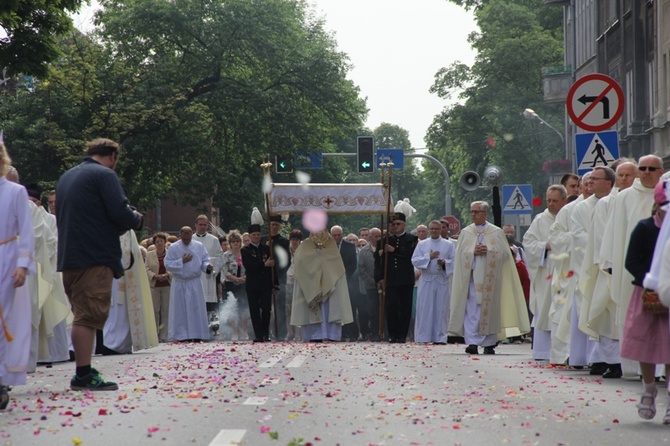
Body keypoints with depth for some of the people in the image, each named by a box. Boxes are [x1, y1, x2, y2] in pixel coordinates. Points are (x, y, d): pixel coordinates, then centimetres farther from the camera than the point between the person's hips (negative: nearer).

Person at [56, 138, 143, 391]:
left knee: (82, 315, 13)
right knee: (89, 316, -9)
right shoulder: (104, 175, -6)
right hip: (95, 257, -8)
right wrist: (136, 221, 5)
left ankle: (83, 373, 14)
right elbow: (120, 212, -16)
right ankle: (84, 375, -11)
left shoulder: (66, 178, 20)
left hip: (68, 257, 8)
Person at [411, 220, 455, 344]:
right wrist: (429, 257, -11)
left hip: (442, 280, 0)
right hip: (426, 280, 0)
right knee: (424, 309, -2)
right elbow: (414, 261, 1)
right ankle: (423, 337, 2)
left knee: (441, 309, 0)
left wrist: (445, 263, -14)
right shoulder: (422, 244, 9)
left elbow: (455, 261, 4)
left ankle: (440, 337, 4)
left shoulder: (449, 244, 8)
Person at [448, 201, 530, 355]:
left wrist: (488, 251, -13)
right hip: (471, 277, 1)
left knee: (489, 310, 1)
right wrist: (474, 252, -12)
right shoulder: (465, 233, 11)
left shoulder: (497, 232, 7)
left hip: (490, 278, -1)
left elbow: (504, 253, 1)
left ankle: (489, 344, 9)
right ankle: (472, 343, -11)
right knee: (471, 310, -8)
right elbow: (460, 254, 5)